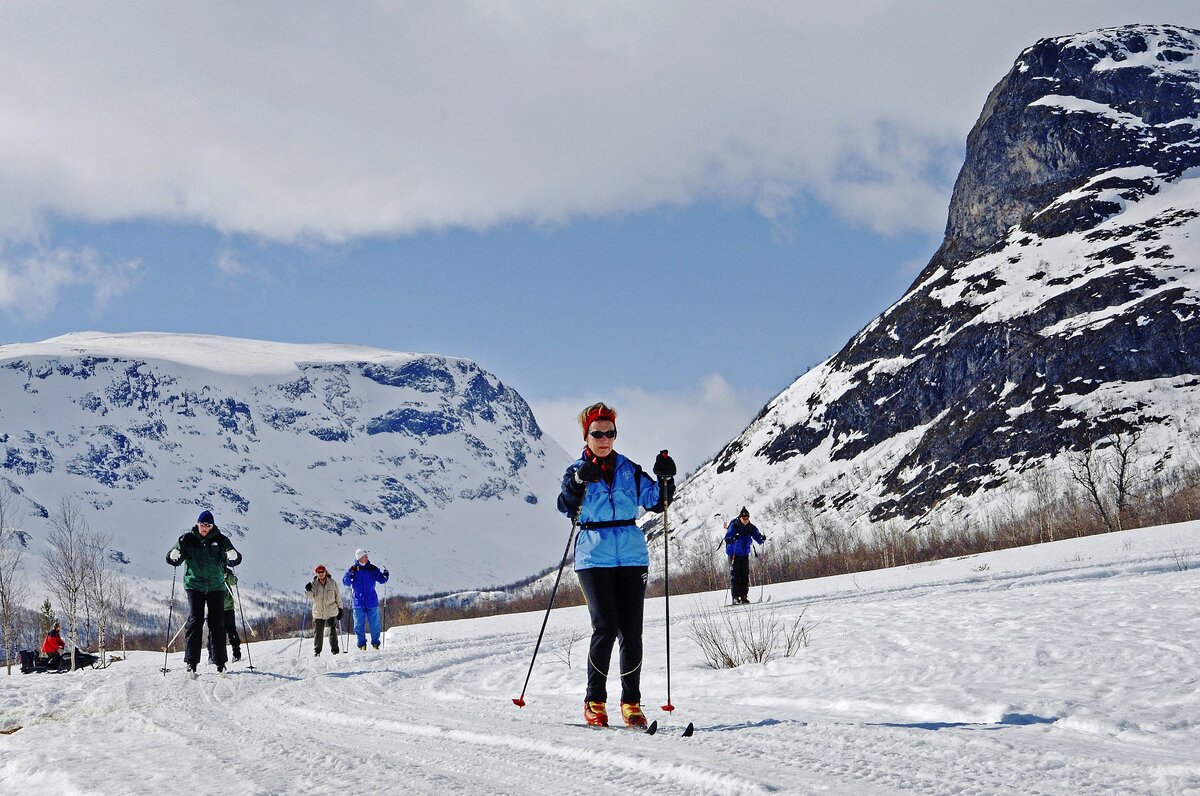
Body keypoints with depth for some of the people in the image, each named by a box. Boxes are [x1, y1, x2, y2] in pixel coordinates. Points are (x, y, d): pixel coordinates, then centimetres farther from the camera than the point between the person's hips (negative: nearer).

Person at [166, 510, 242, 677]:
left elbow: (233, 559, -3)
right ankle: (191, 661, -10)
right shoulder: (188, 539, 1)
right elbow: (171, 558, -1)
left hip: (216, 586, 1)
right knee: (195, 620, -10)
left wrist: (232, 556, -27)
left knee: (217, 623, 1)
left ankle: (220, 662, 8)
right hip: (194, 585, -1)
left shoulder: (220, 540, 2)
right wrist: (175, 556, -25)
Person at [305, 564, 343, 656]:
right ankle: (317, 651, 20)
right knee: (318, 632, 7)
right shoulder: (313, 583, 0)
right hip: (318, 612, 1)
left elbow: (338, 596, 8)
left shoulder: (332, 583, 0)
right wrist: (309, 590, -26)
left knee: (333, 631, -5)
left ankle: (334, 650, 3)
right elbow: (312, 597, -7)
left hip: (331, 612, -1)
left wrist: (340, 608, 8)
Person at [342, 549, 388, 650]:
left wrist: (385, 576, -16)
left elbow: (381, 579, 6)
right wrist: (350, 575, -20)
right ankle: (362, 644, 12)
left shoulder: (372, 569, 2)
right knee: (359, 625, 2)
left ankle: (375, 643, 14)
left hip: (372, 601, 0)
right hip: (358, 601, 0)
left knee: (375, 623, 3)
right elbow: (346, 582, -1)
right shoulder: (353, 569, 1)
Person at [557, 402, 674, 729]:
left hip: (632, 557, 2)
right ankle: (595, 702, -2)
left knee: (631, 631, -1)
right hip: (594, 557, -2)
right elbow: (567, 508, -11)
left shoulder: (630, 470, 14)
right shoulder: (577, 472, 7)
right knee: (605, 627, -12)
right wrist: (578, 482, -27)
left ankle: (631, 702, 7)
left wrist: (666, 480, -10)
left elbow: (655, 501, 7)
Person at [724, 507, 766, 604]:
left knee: (745, 575, 0)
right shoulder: (733, 526, -13)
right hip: (733, 554, -4)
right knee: (735, 575, -8)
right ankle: (735, 597, -8)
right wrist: (733, 539, -43)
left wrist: (762, 539, -28)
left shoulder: (751, 528, 0)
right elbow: (727, 538, -22)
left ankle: (744, 596, 5)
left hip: (745, 554, 4)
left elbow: (757, 537, -5)